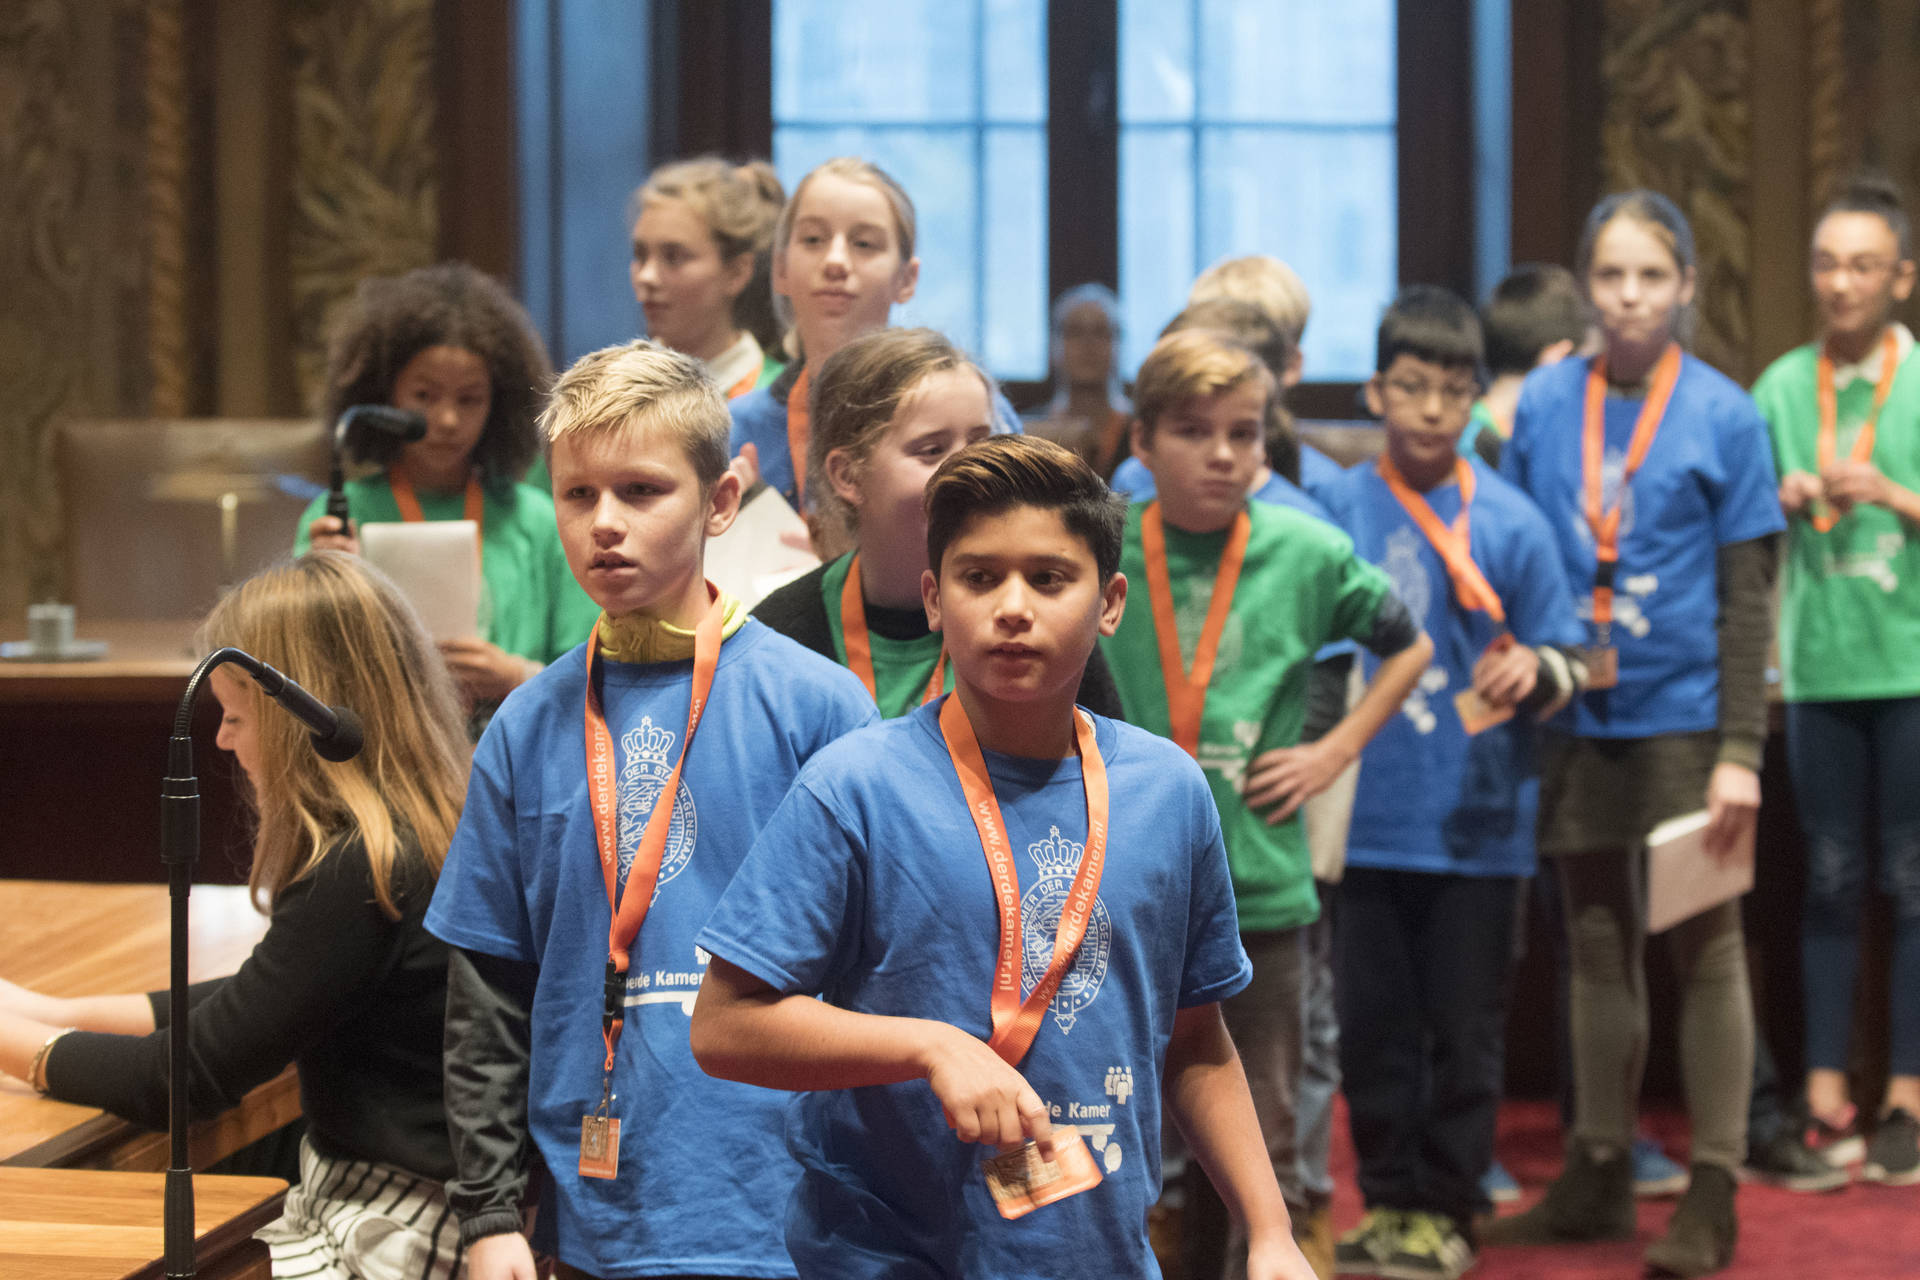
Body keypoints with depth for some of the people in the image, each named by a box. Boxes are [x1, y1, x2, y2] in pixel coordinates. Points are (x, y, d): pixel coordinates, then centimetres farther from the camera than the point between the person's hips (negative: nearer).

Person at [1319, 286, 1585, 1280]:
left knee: (1465, 1029, 5)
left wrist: (1536, 671, -21)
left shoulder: (1511, 520, -3)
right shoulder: (1337, 511, 1)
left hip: (1475, 817, -2)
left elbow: (1567, 662, -1)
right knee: (1371, 1022, 8)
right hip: (1367, 815, 2)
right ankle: (1388, 1200, 22)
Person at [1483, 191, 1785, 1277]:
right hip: (1579, 718, 4)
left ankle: (1713, 1193, 9)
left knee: (1705, 946, 3)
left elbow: (1748, 599, -6)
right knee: (1600, 949, 13)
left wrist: (1741, 751, -11)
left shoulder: (1723, 415, -5)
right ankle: (1599, 1177, 24)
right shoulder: (1545, 404, 3)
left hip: (1687, 713, -3)